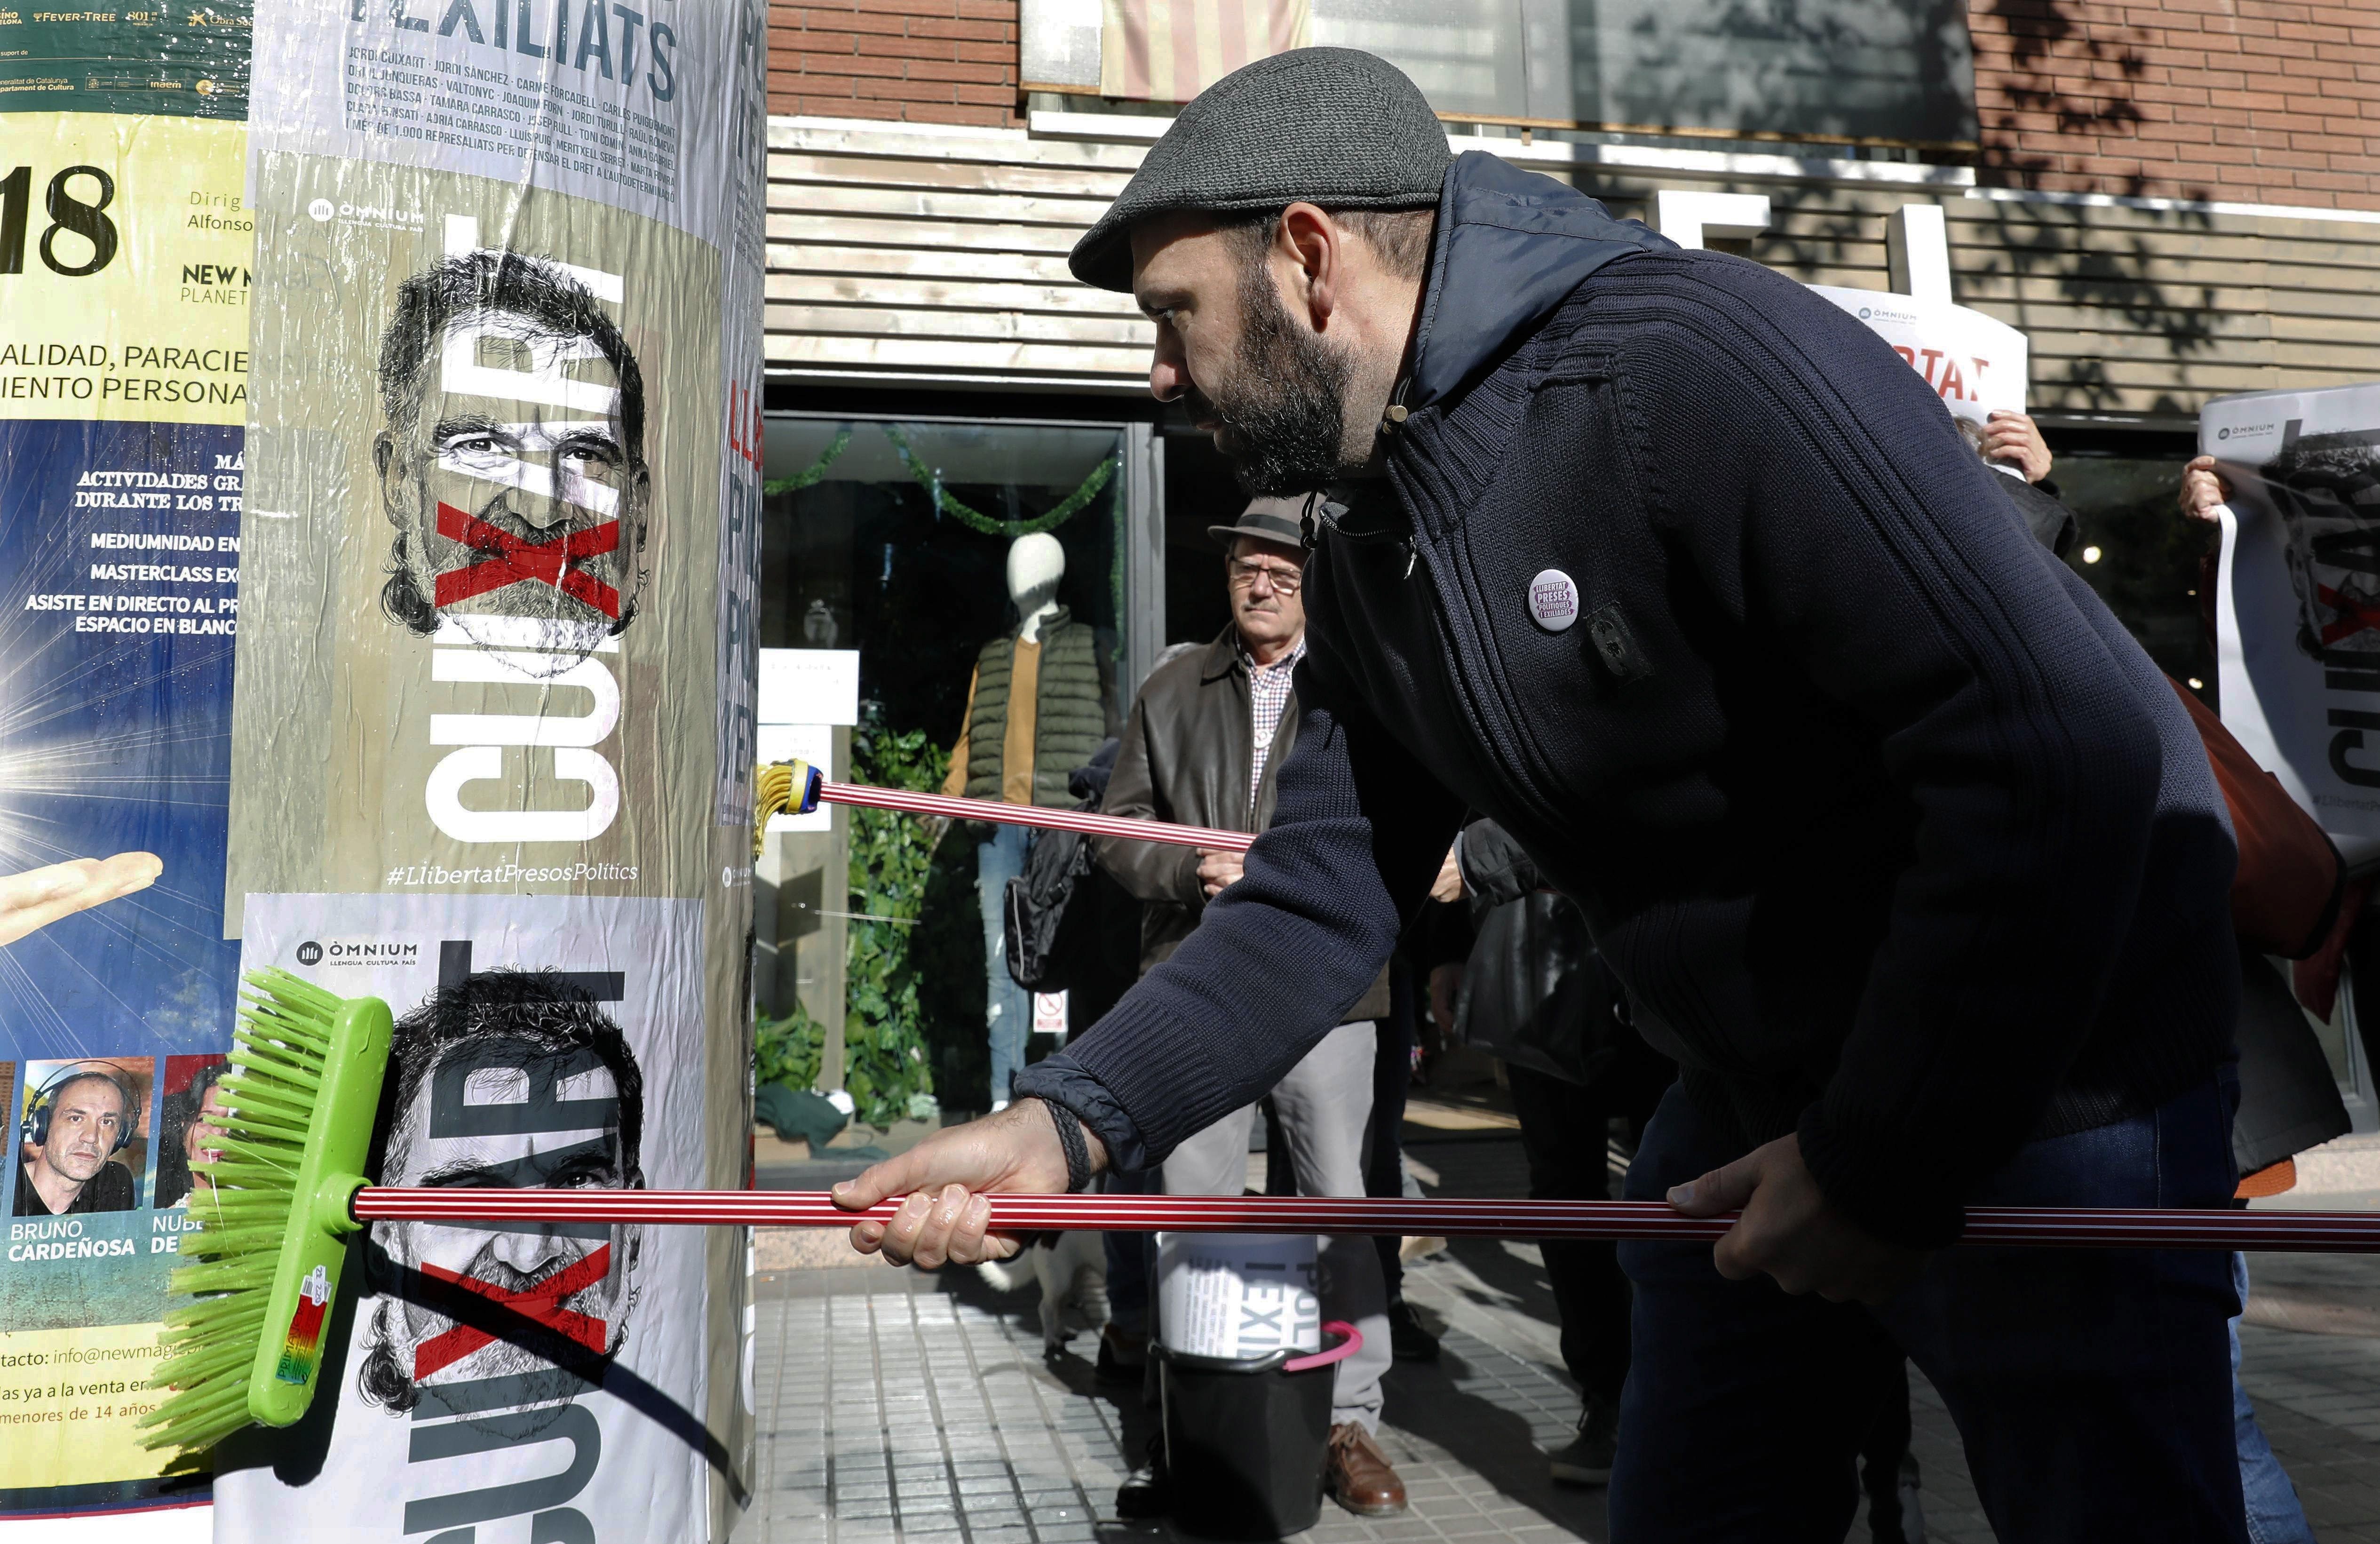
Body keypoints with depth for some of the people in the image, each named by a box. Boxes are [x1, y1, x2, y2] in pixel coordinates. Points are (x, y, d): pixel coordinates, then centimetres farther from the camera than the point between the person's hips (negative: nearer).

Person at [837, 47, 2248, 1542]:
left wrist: (1884, 1166, -23)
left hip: (2042, 1090, -7)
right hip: (1756, 1102, 8)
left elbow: (2067, 750, -30)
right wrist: (1069, 1121, -15)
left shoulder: (1703, 367, -26)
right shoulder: (1364, 556, 2)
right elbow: (1324, 896, -1)